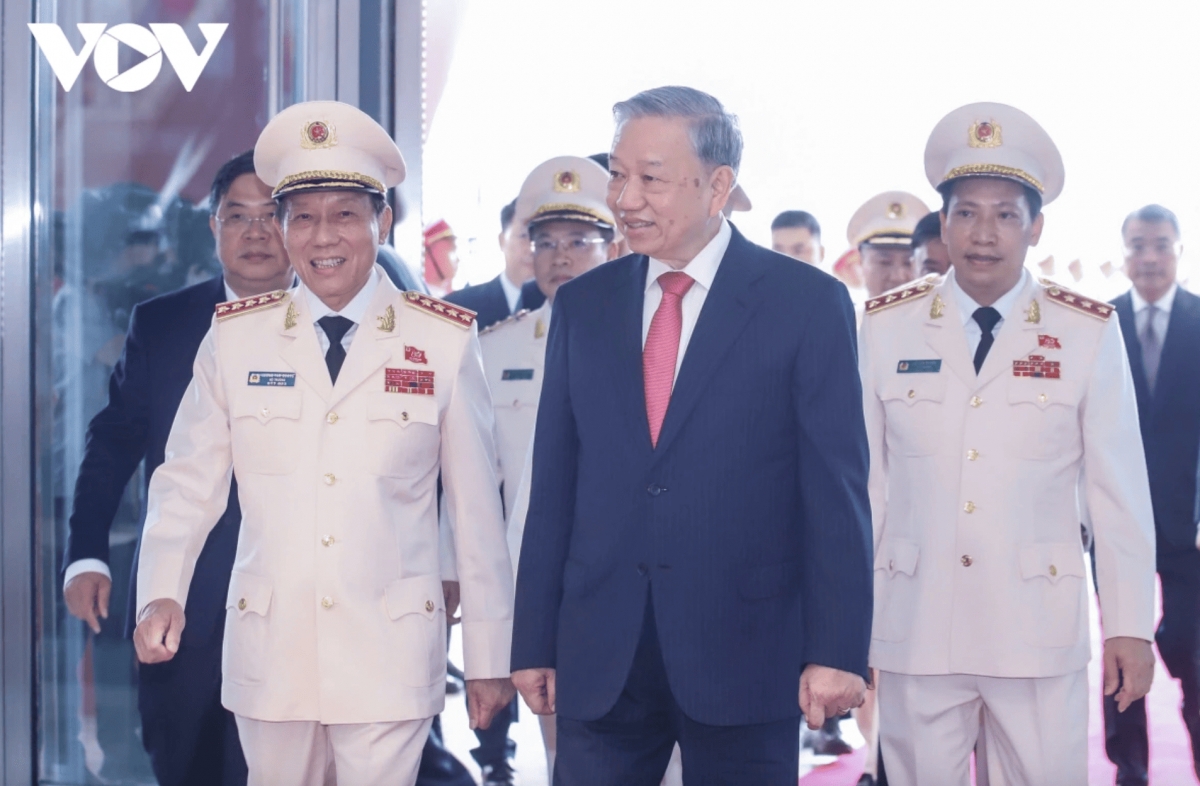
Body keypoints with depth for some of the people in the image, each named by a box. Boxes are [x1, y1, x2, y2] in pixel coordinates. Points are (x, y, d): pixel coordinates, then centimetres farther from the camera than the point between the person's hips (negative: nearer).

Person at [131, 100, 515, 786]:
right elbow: (189, 481, 6)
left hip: (391, 658, -2)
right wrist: (161, 594, -11)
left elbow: (477, 508, 1)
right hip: (269, 651, 2)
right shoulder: (235, 337, 3)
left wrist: (490, 659, 3)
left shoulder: (446, 342, -1)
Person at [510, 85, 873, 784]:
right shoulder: (582, 305, 8)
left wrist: (837, 650, -10)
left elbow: (835, 489, -6)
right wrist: (534, 644, 6)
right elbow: (554, 486, 8)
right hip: (599, 659, 3)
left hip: (744, 651, -3)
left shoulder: (807, 303, -3)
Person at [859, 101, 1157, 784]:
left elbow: (1120, 489, 0)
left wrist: (1131, 626, 0)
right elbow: (863, 476, 3)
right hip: (914, 626, 1)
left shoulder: (1089, 333, -1)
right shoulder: (887, 327, 2)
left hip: (1040, 630, -1)